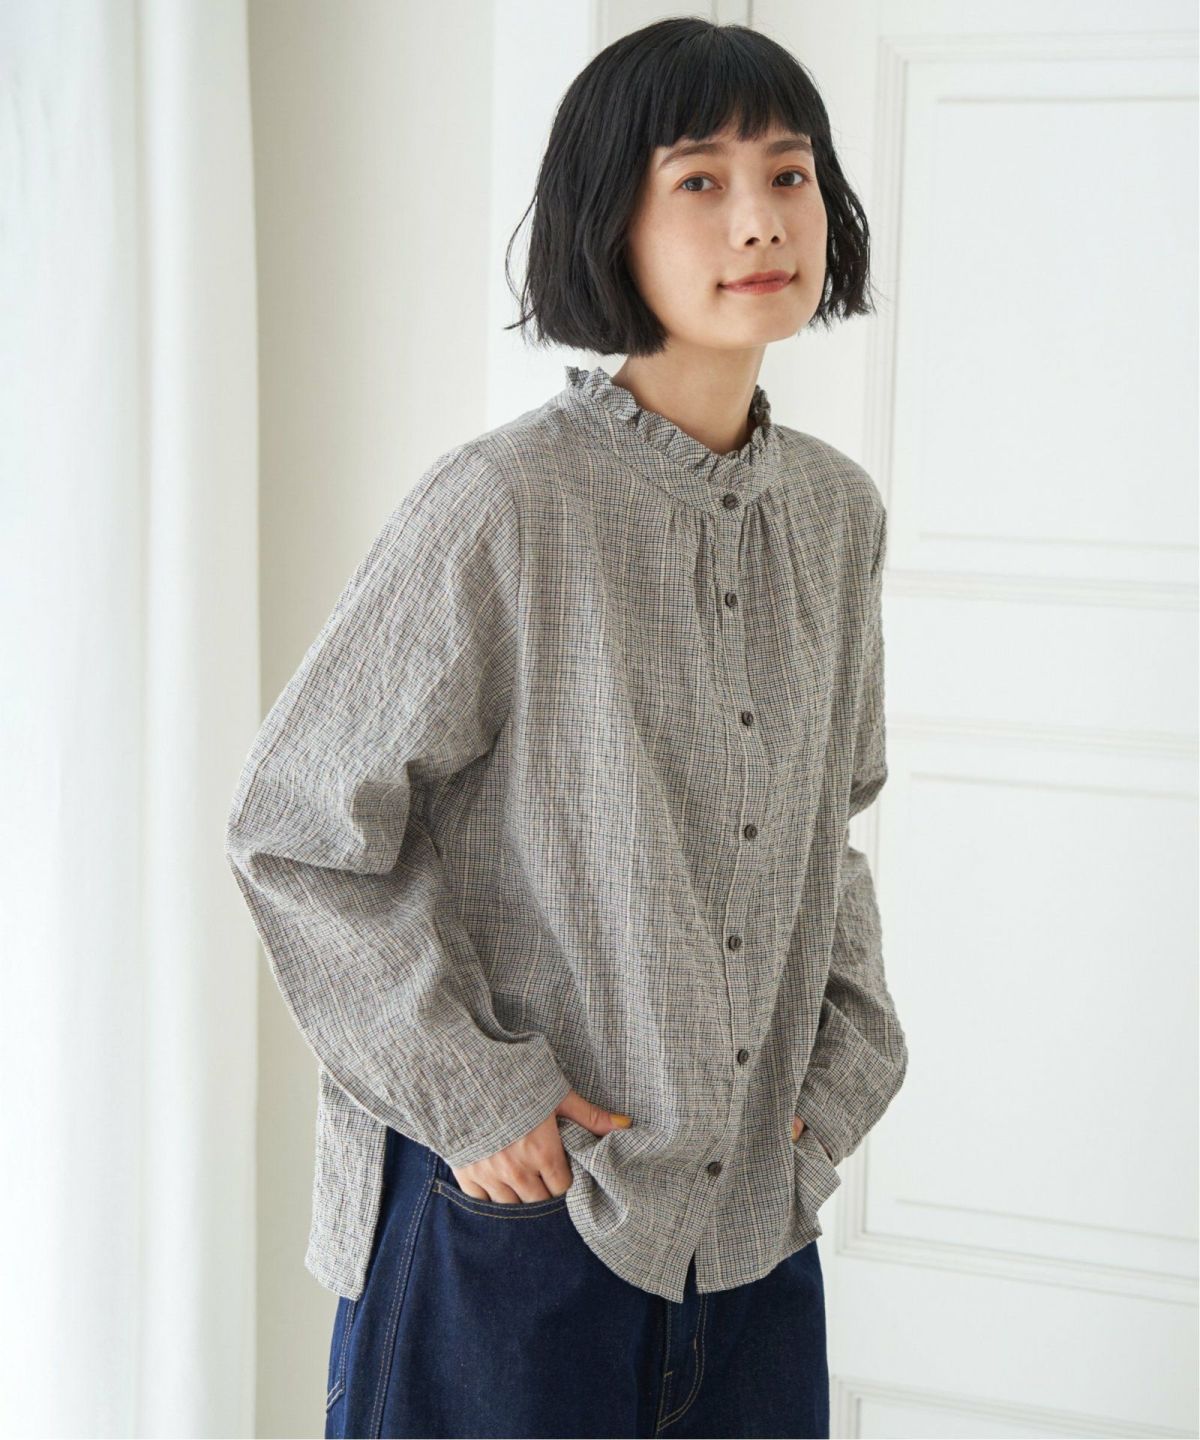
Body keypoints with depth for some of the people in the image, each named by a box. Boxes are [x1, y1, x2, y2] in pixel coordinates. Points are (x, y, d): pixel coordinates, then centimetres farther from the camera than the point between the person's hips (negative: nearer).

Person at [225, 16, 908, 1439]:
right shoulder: (504, 508, -17)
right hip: (510, 1199, -5)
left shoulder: (836, 510, 3)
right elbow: (293, 830, -12)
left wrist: (848, 1051, 5)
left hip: (755, 1199, 6)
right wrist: (471, 1091, -13)